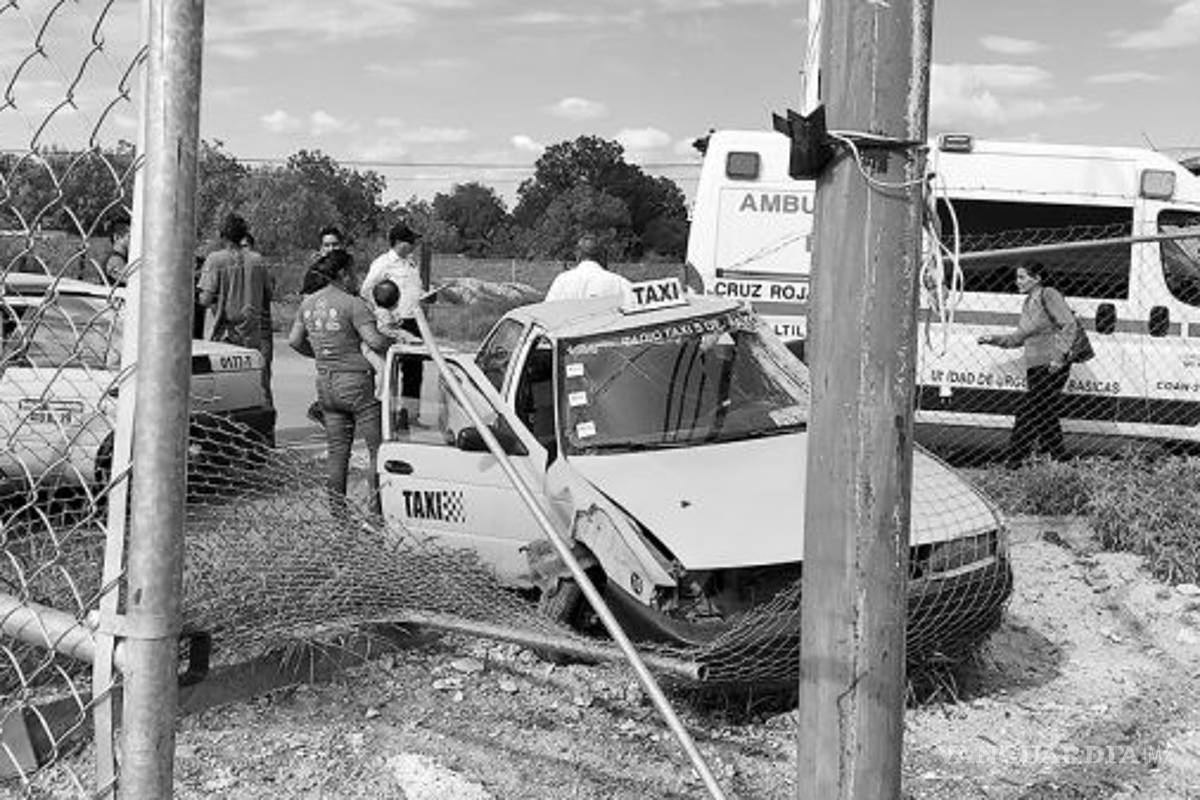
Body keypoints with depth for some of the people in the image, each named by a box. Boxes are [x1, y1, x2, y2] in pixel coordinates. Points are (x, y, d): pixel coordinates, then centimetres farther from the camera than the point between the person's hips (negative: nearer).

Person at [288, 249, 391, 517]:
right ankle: (378, 505, 0)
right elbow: (374, 341, -21)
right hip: (355, 382, -7)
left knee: (336, 449, 13)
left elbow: (294, 340, 15)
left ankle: (337, 507, 15)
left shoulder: (308, 303, 9)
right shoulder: (353, 304, -13)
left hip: (325, 382, 7)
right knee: (378, 446, 2)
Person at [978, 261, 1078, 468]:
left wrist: (1059, 355, -20)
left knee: (1027, 412, -10)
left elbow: (1070, 325, -15)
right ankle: (1061, 461, 15)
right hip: (1034, 368, 8)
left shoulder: (1049, 295, -8)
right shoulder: (1028, 303, 15)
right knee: (1045, 416, 8)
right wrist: (993, 339, 12)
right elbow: (1019, 338, 21)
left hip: (1052, 367, -8)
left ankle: (1014, 462, -8)